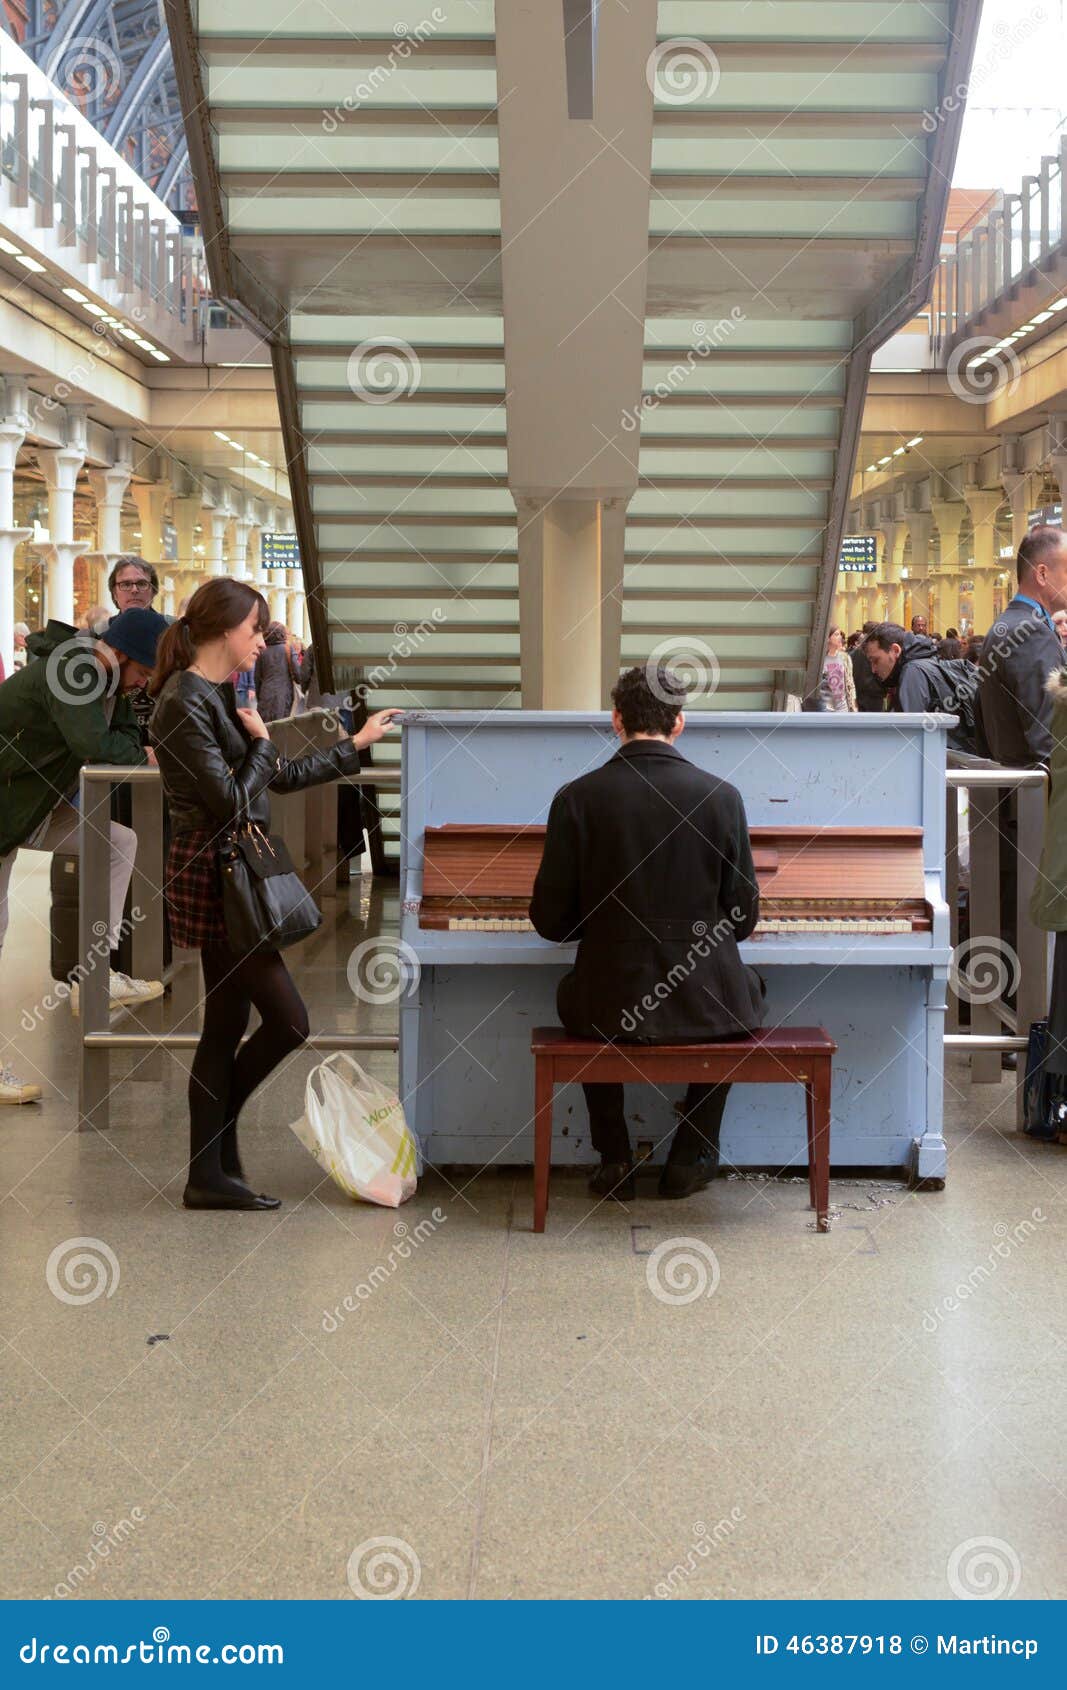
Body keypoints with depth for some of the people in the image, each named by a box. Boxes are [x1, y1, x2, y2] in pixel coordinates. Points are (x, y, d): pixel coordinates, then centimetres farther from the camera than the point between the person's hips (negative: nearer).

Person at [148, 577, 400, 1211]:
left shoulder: (221, 697, 15)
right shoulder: (185, 703, -15)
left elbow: (283, 776, 23)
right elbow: (232, 802, -19)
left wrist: (356, 744, 27)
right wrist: (261, 740, -5)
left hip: (234, 876, 10)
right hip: (212, 878, -10)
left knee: (227, 1029, 11)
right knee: (289, 1021, -7)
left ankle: (212, 1174, 17)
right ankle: (212, 1163, 8)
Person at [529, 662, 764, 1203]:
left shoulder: (577, 798, -7)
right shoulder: (721, 797, -6)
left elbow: (552, 921, -3)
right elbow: (743, 917, 0)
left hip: (610, 1005, 0)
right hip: (704, 1003, 0)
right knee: (748, 988, 35)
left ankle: (614, 1160, 31)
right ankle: (689, 1158, 32)